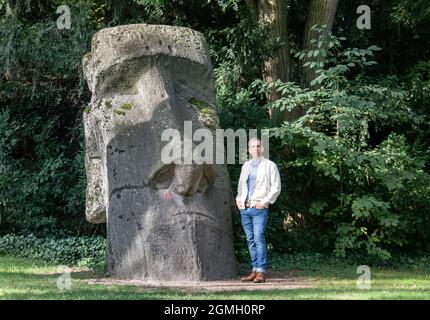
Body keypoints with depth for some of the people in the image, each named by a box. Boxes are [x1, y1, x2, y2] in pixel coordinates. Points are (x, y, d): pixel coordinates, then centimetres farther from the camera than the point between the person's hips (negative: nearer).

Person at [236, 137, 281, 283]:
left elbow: (276, 187, -2)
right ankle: (255, 270, 12)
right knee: (250, 239, 7)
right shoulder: (246, 166, 17)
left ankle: (261, 272, -14)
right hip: (244, 208, 5)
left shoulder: (270, 165, 1)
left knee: (259, 237, -15)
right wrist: (238, 198, 9)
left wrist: (265, 201, -11)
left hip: (259, 208, -5)